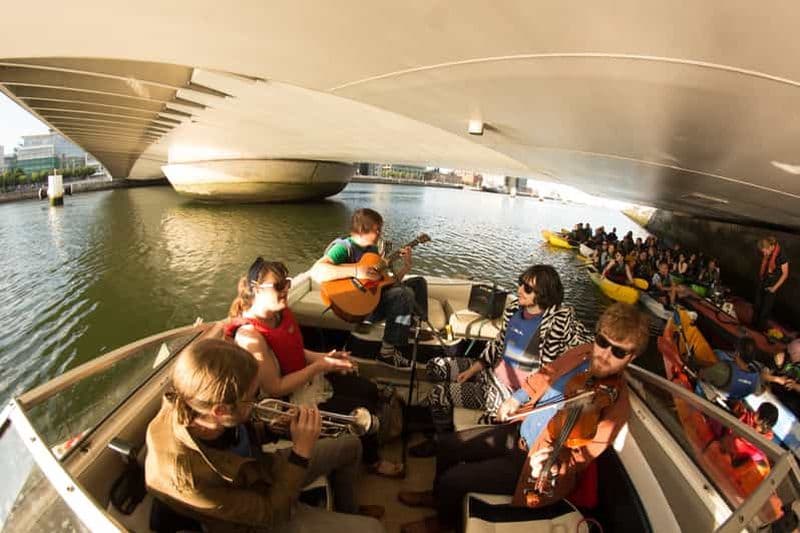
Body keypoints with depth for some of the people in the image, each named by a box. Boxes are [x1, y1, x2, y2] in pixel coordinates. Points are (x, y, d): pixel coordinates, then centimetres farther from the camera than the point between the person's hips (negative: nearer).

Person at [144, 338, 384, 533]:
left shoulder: (189, 403, -24)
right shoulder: (189, 477, -42)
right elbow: (272, 513, -26)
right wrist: (301, 451, -27)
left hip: (262, 468, 6)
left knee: (351, 446, 16)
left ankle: (347, 511, 39)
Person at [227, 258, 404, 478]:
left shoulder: (282, 312, -5)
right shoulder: (250, 335, -32)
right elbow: (275, 388, -28)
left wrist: (324, 357, -7)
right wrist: (319, 366, -25)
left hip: (308, 378, 9)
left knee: (370, 390, 14)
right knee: (363, 410, -5)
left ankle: (366, 440, 40)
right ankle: (373, 461, 25)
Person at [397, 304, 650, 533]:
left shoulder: (616, 404, -25)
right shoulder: (582, 353, -9)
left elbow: (579, 455, -22)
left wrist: (554, 464, -41)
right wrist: (519, 396, 1)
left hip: (534, 463, -6)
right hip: (519, 431, 7)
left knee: (452, 479, -6)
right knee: (448, 445, 13)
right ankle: (438, 496, 43)